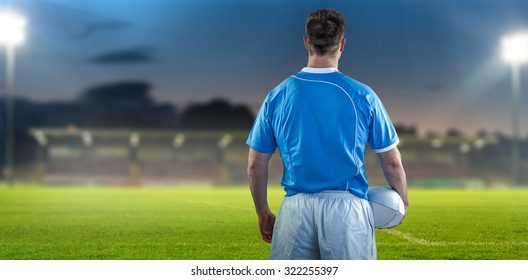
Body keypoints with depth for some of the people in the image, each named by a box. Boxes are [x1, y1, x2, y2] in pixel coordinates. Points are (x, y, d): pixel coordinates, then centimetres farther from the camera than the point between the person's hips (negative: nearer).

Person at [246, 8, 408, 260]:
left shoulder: (277, 96, 2)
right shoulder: (362, 96, -2)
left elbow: (255, 165, 7)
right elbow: (392, 162, 4)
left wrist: (263, 214, 19)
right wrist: (402, 199, 22)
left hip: (296, 209, 2)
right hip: (347, 208, -1)